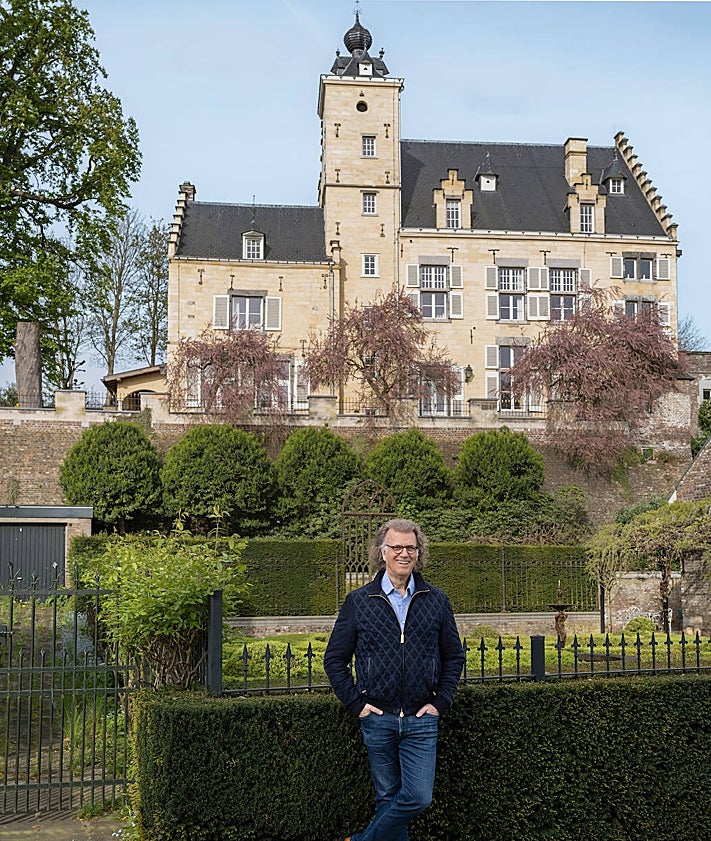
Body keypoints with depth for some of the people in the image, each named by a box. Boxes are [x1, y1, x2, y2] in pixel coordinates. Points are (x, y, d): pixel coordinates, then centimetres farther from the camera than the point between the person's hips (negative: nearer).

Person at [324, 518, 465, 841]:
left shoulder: (436, 600, 4)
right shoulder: (358, 601, 1)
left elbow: (454, 656, 11)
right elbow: (334, 658, 5)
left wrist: (441, 701, 1)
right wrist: (355, 702, -3)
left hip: (421, 719, 1)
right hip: (377, 718, -1)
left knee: (418, 796, -5)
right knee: (388, 797, 8)